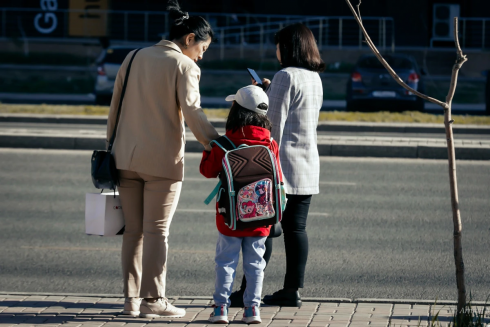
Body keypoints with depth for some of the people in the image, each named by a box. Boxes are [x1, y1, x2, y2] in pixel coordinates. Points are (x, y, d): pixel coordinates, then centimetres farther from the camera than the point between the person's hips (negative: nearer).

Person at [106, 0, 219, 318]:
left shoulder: (134, 59, 11)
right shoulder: (184, 66, -8)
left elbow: (115, 107, 13)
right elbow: (191, 111, -20)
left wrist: (112, 148, 20)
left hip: (128, 158, 5)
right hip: (163, 160, -5)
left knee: (133, 230, 10)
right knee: (157, 231, 0)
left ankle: (131, 298, 11)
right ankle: (153, 300, 0)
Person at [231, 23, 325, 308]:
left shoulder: (286, 76, -13)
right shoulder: (315, 78, 12)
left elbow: (274, 123, -15)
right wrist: (270, 90, 22)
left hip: (283, 163, -8)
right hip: (308, 164, 8)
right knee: (295, 228, 8)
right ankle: (293, 290, 9)